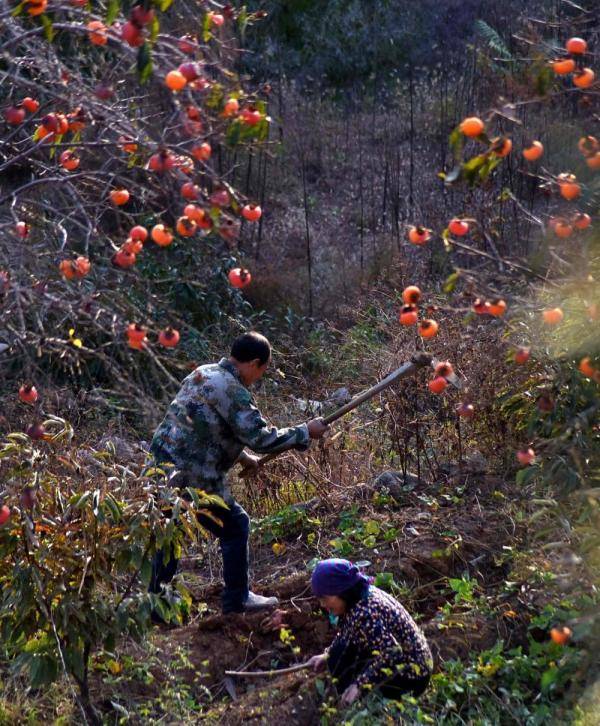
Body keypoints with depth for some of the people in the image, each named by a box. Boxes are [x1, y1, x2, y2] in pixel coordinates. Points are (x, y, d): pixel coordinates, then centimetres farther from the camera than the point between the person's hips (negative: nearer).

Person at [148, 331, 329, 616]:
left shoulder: (203, 373, 14)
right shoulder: (232, 391, -16)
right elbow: (261, 437, -17)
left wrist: (242, 457, 29)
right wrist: (305, 432, -6)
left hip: (160, 464, 9)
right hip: (192, 478, -9)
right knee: (234, 526, 8)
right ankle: (236, 600, 18)